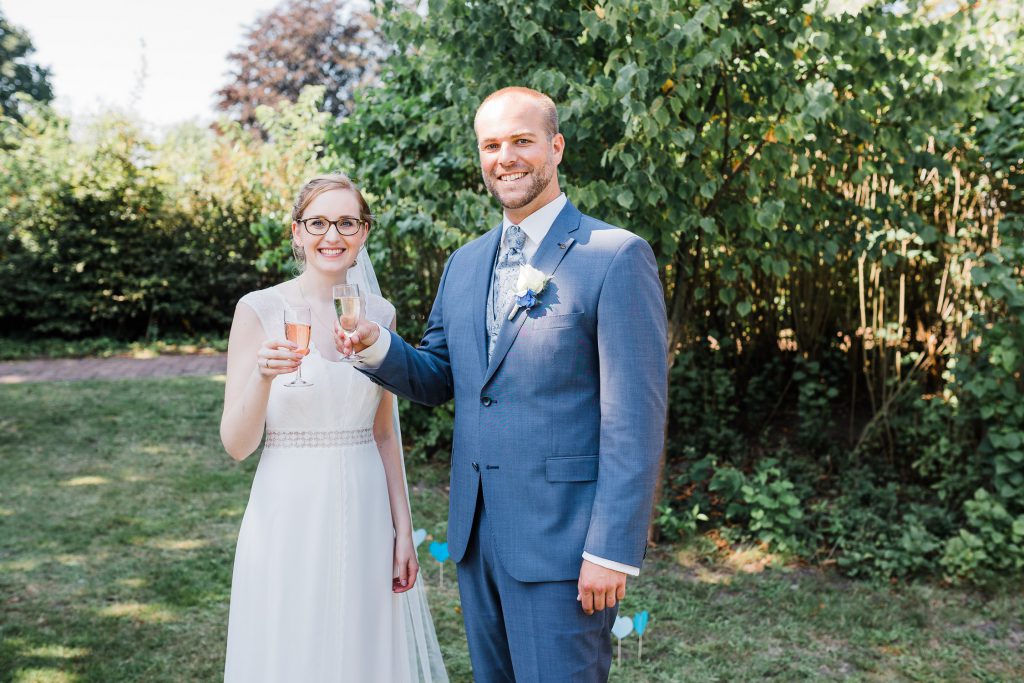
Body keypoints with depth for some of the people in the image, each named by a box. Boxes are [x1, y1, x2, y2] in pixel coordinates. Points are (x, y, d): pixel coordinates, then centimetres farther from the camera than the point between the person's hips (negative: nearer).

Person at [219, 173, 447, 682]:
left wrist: (403, 529, 6)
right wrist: (263, 376, -26)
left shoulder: (379, 313, 4)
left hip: (366, 516, 3)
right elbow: (236, 444, -9)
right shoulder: (259, 310, -7)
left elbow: (384, 433, 10)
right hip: (289, 516, -3)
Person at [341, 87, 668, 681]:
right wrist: (377, 345, -6)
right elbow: (438, 380, 15)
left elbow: (636, 415, -14)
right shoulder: (464, 263, 11)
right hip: (475, 530, 7)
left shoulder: (616, 256, -11)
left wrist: (613, 549, -17)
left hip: (562, 541, -7)